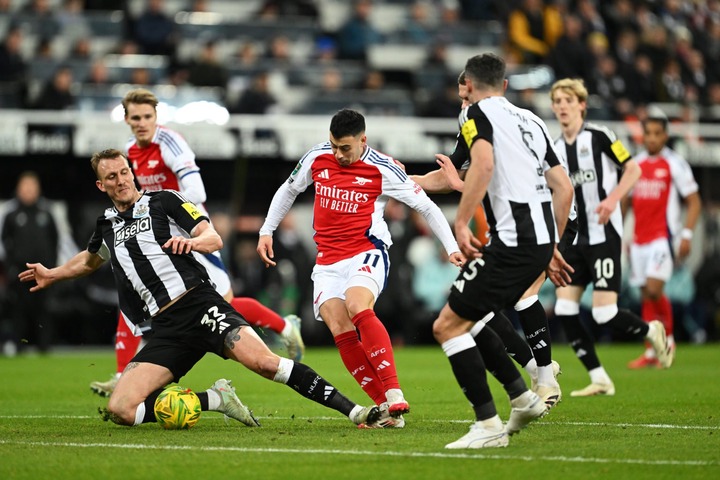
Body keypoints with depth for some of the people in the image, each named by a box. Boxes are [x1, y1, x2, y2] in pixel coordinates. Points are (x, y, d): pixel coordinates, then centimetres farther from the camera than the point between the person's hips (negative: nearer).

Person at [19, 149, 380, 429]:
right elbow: (90, 260, 46)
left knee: (263, 361, -29)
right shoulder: (107, 225, 22)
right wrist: (52, 275, 47)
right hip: (166, 329, 5)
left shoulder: (163, 201, 8)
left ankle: (353, 410, -26)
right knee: (119, 410, -15)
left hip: (199, 304, -4)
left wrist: (192, 241, -22)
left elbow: (214, 239, -2)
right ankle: (215, 399, -6)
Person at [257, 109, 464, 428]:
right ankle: (385, 407, -10)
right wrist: (266, 231, 19)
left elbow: (426, 206, 0)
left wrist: (451, 247, -6)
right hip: (328, 261, 5)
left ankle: (395, 397, -35)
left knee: (357, 307, -32)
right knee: (340, 330, -14)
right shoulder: (317, 158, 4)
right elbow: (288, 190, 23)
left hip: (367, 252, -5)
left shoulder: (382, 169, -7)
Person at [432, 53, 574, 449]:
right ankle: (524, 399, 18)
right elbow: (564, 187, 20)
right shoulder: (530, 120, 22)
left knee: (447, 326, -4)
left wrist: (461, 224, -20)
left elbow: (483, 163, -20)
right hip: (541, 238, 8)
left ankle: (488, 424, -9)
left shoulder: (476, 112, 0)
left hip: (512, 239, -8)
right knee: (468, 319, 23)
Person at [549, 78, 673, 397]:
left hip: (604, 236, -7)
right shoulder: (555, 149, 11)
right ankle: (599, 380, 4)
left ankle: (652, 332, 18)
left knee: (604, 313, -13)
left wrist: (613, 199, -21)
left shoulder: (598, 137, -6)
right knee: (564, 310, -4)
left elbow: (633, 169, -5)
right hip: (575, 239, 7)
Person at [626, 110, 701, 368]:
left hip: (663, 237, -5)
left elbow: (694, 202, -2)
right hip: (639, 240, 5)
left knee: (654, 289, -17)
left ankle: (668, 339, 3)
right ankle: (651, 353, 9)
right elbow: (624, 200, 22)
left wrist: (687, 234, -10)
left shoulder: (675, 164, -3)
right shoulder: (635, 164, 12)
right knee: (646, 296, 5)